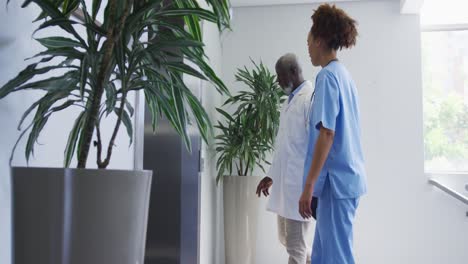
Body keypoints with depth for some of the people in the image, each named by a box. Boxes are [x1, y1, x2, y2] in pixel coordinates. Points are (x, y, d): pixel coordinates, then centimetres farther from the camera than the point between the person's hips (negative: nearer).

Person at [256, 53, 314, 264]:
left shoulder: (310, 98, -12)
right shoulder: (289, 100, 17)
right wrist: (272, 176, 22)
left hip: (300, 183, -9)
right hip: (284, 182, 9)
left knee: (296, 244, -2)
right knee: (286, 237, 16)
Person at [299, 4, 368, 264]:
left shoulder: (328, 76, -12)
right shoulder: (345, 75, 15)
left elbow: (327, 134, -19)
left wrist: (308, 185, -18)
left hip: (337, 178, -9)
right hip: (348, 175, 9)